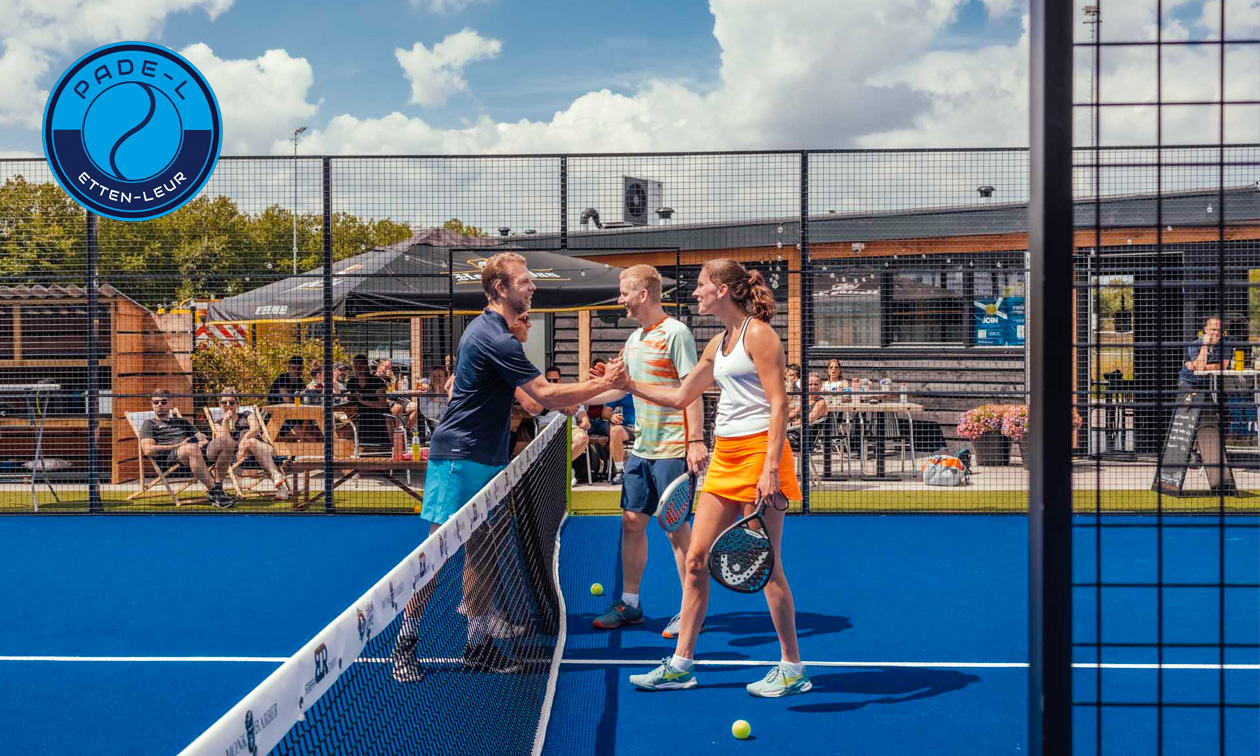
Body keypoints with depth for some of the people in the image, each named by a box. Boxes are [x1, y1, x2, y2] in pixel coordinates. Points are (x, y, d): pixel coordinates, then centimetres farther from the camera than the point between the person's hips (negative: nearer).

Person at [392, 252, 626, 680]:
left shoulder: (485, 328, 13)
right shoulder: (496, 339, -19)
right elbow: (547, 396, -20)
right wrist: (604, 385, -12)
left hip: (485, 460, 10)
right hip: (459, 459, -10)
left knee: (482, 552, 10)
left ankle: (478, 643, 15)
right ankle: (405, 642, 2)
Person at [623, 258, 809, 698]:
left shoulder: (758, 334, -8)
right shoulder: (718, 345, 16)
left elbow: (779, 404, -15)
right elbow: (680, 397, 27)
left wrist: (771, 468, -22)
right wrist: (629, 385, 21)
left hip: (759, 453, -8)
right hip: (724, 457, 8)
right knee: (696, 559, 6)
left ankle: (792, 668, 9)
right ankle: (680, 664, 13)